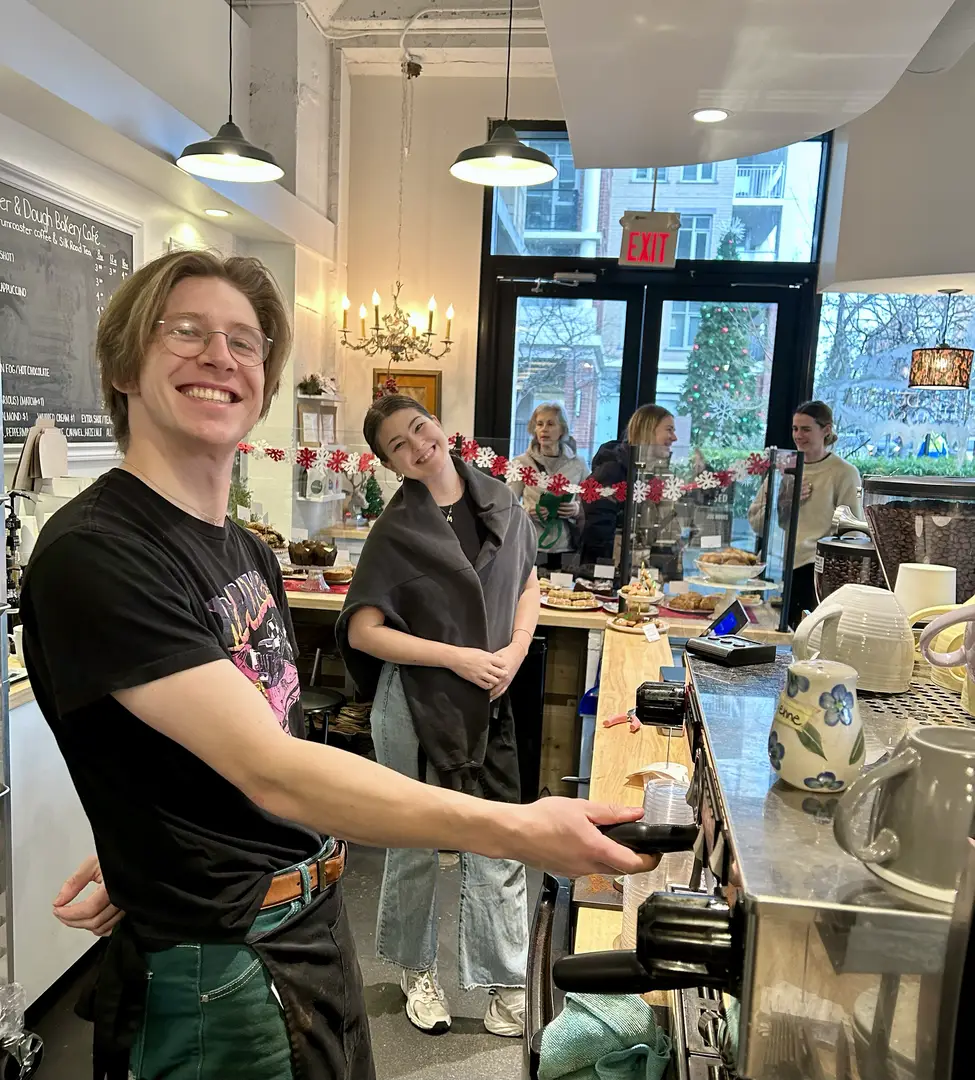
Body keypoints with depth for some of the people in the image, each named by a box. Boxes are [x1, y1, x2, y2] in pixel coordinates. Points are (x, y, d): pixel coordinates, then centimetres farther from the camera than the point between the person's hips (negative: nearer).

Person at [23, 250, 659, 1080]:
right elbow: (273, 771, -29)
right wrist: (517, 831, -33)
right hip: (221, 972, -7)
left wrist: (141, 854, -4)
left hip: (320, 921, 7)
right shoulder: (91, 555, -21)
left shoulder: (248, 552, 7)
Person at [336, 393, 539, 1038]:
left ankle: (507, 982, 29)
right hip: (416, 704, -3)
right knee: (417, 844, 14)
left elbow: (527, 584, 10)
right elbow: (363, 631, -13)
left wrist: (513, 654, -7)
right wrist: (459, 657, -19)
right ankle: (416, 968, 38)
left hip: (489, 703, 3)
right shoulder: (395, 530, -12)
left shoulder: (501, 503, -1)